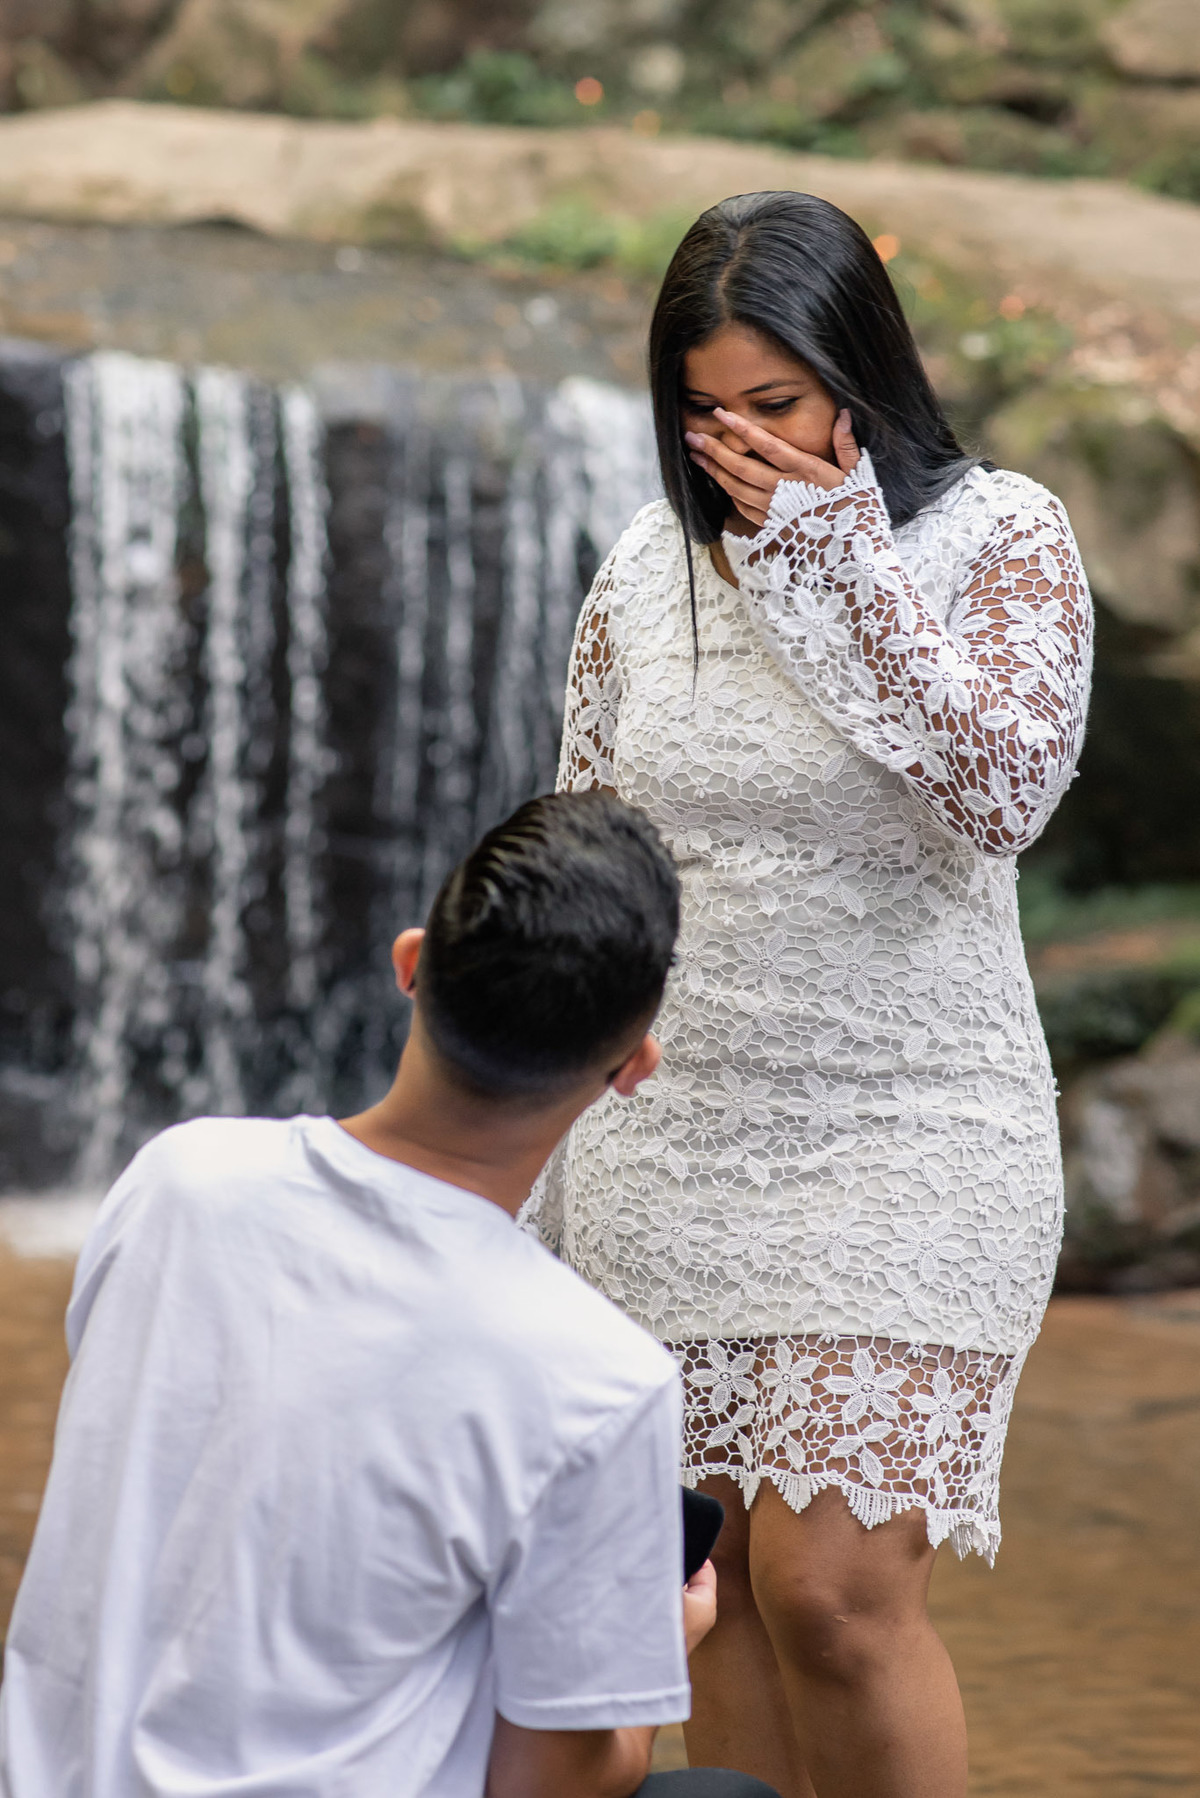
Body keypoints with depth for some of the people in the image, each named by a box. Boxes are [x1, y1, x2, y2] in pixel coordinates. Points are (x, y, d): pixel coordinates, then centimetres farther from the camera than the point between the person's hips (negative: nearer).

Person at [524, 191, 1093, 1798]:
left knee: (831, 1583, -12)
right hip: (676, 1137, 4)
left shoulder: (998, 537, -4)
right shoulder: (653, 564, 6)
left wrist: (837, 556, -18)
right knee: (739, 1578, 7)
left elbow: (1007, 789, -20)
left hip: (907, 1132, -4)